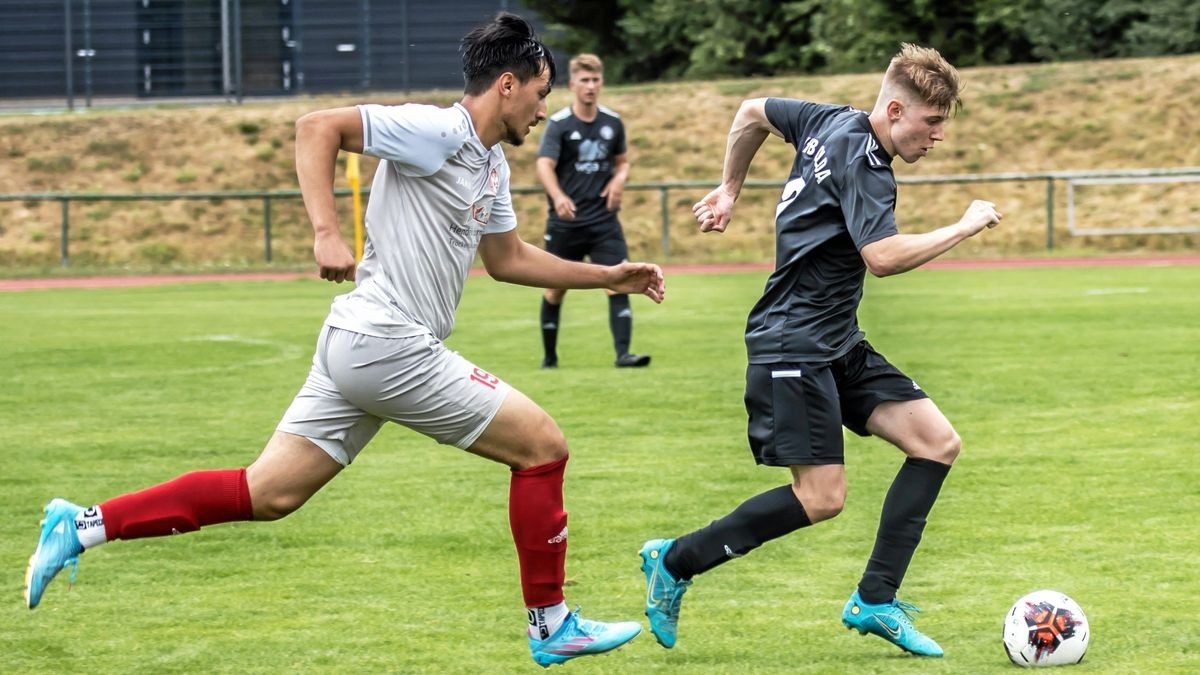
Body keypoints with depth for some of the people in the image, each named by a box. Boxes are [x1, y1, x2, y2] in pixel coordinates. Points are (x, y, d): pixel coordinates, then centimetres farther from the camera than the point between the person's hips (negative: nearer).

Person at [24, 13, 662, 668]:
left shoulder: (490, 165, 18)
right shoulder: (438, 131, -12)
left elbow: (509, 259, 32)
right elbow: (316, 127, -17)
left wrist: (607, 276, 29)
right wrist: (326, 231, -26)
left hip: (356, 346, 10)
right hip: (389, 344, -10)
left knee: (266, 494, 5)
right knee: (543, 446, -1)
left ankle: (83, 526, 2)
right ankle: (551, 626, 9)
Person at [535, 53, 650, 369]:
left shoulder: (613, 122, 6)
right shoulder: (559, 124, -7)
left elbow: (622, 161, 20)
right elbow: (544, 166, -19)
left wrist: (619, 179, -4)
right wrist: (558, 197, -38)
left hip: (604, 221, 2)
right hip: (565, 222, -2)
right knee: (556, 290, 9)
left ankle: (623, 353, -17)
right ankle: (549, 356, 25)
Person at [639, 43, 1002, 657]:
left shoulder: (833, 122, 10)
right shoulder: (859, 160, -18)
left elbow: (754, 112, 25)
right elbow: (883, 256, -31)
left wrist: (729, 189, 32)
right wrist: (965, 227, -19)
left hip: (839, 343, 11)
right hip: (794, 346, -10)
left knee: (937, 442, 0)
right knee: (821, 497, -15)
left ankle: (874, 601, 2)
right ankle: (675, 563, 1)